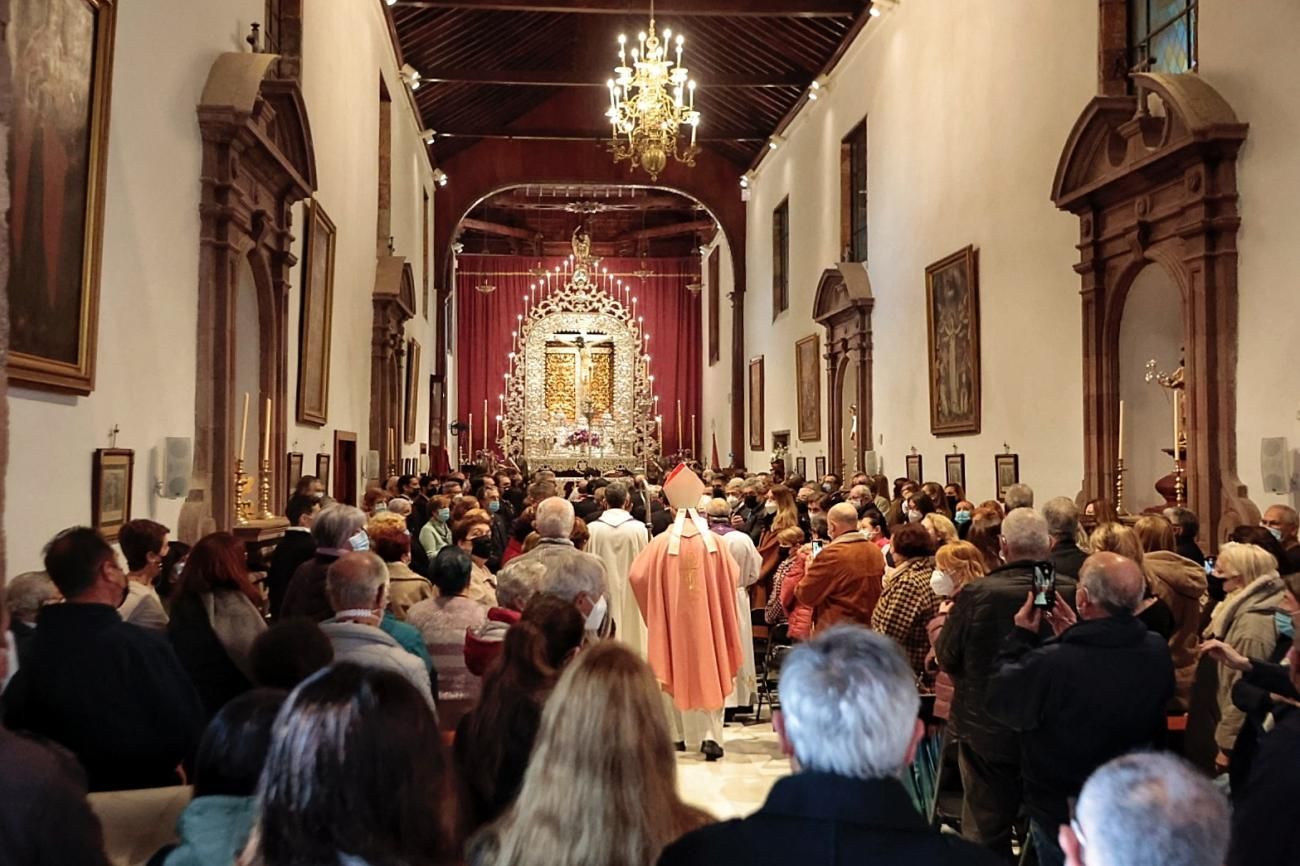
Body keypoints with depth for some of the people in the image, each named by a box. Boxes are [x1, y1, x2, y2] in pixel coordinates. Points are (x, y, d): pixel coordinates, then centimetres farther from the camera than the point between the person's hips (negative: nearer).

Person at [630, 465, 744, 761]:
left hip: (673, 619, 0)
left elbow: (637, 574, -7)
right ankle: (710, 735, -5)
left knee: (677, 673, 13)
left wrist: (659, 597, 12)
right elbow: (733, 576, -1)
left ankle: (678, 734, 21)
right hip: (707, 617, 0)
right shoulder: (713, 541, -5)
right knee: (708, 671, 5)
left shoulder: (662, 542, -9)